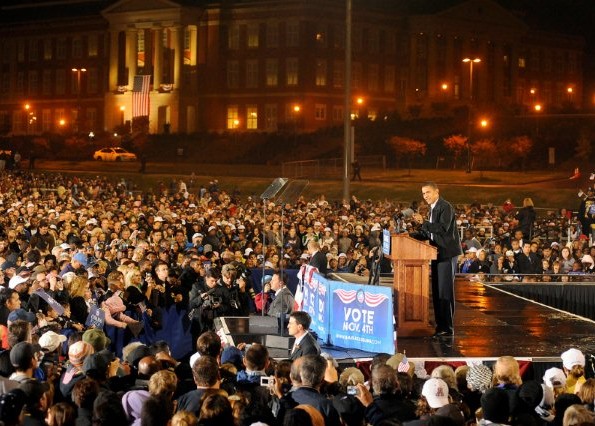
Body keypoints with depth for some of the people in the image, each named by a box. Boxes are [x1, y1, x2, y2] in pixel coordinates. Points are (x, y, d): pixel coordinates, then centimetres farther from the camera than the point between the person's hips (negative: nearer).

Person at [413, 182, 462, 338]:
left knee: (445, 290, -9)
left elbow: (443, 228, -24)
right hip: (438, 253, 10)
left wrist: (423, 222, -26)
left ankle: (447, 327, -7)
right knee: (437, 290, 11)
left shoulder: (445, 207, -12)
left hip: (447, 253, -10)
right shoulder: (433, 208, 18)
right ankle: (440, 325, 17)